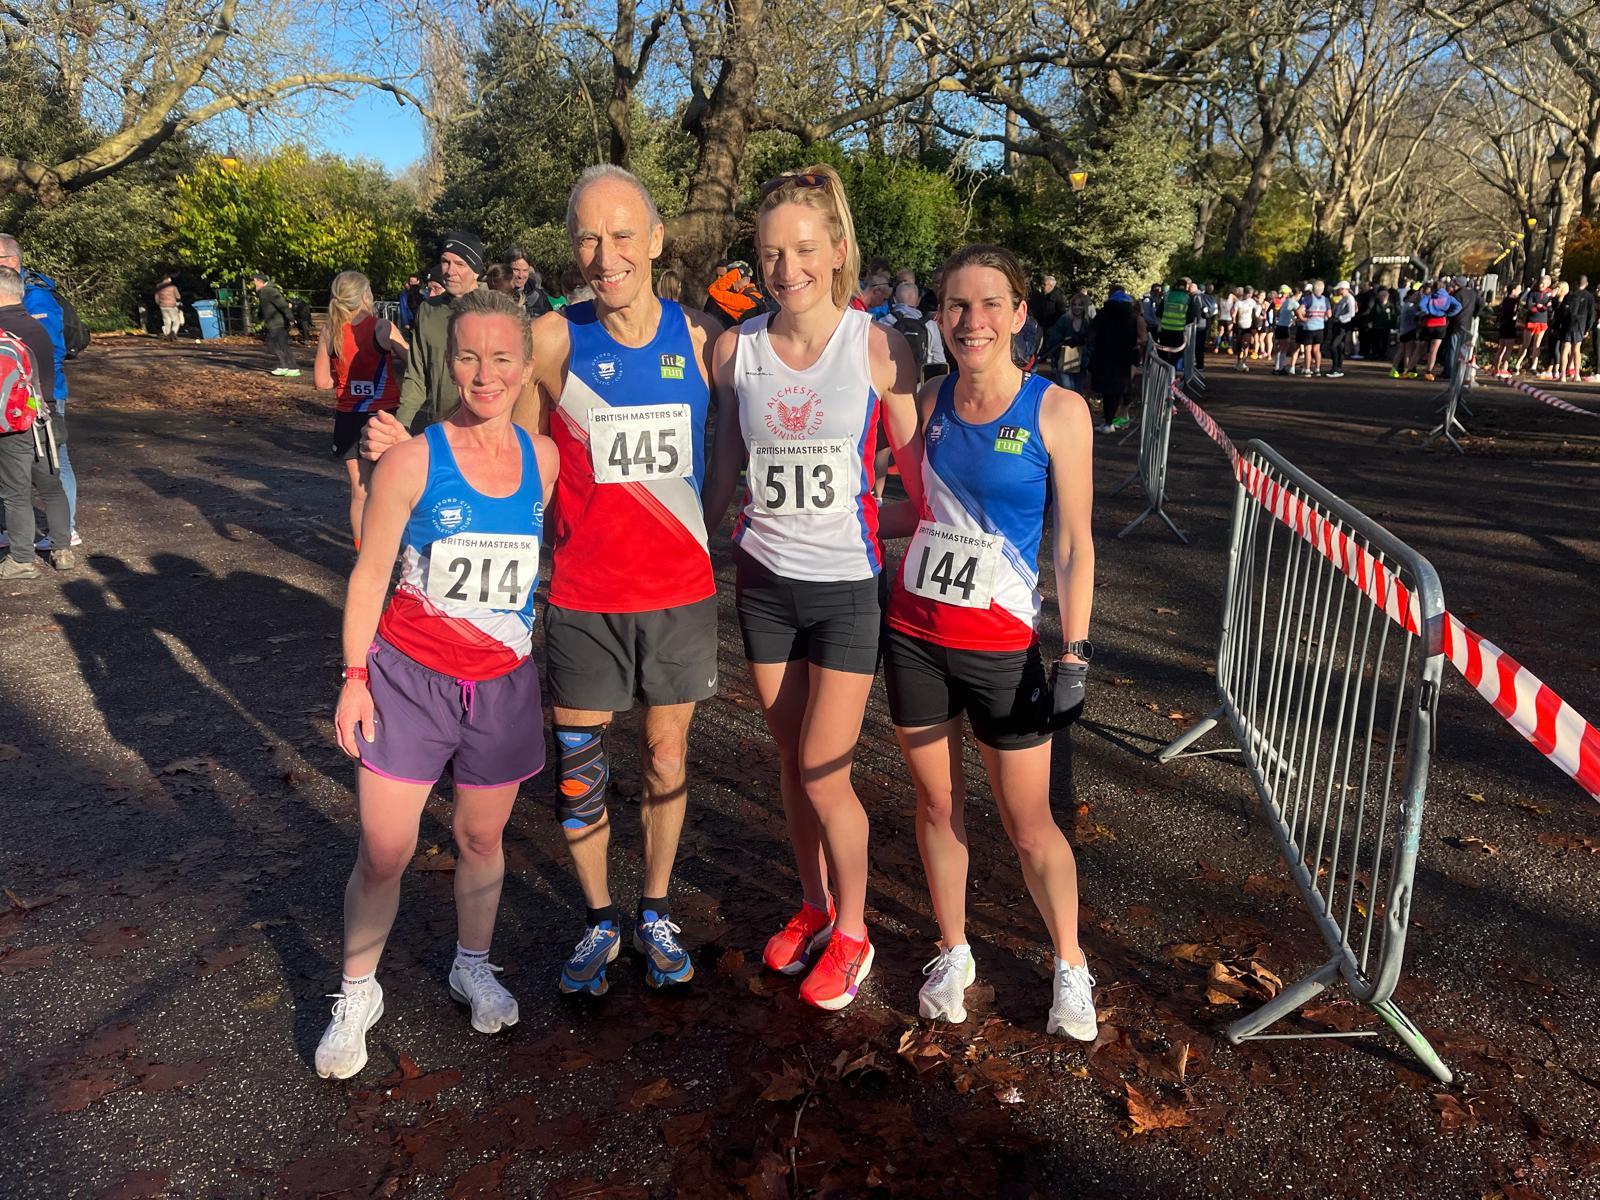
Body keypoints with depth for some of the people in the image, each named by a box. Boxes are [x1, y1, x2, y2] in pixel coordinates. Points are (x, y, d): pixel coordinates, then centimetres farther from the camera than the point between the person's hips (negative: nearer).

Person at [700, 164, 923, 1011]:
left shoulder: (877, 349, -9)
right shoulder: (735, 349, 0)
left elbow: (913, 468, -2)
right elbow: (724, 468, 10)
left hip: (848, 584, -3)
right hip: (764, 581, 4)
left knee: (824, 775, -1)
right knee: (791, 764, 15)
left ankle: (852, 932, 24)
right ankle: (813, 906, 38)